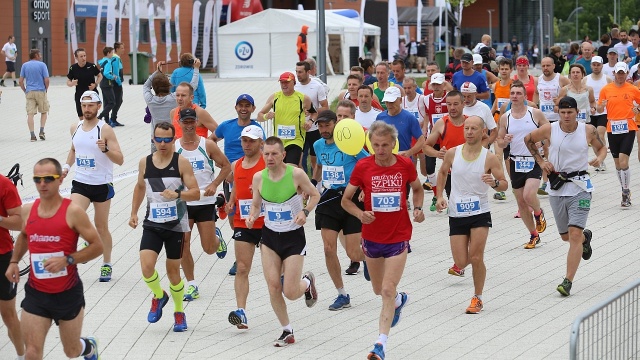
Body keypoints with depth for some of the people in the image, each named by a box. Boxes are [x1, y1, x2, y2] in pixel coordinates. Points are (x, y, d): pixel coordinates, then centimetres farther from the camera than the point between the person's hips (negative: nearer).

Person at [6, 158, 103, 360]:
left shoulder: (73, 212, -14)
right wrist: (14, 261, 8)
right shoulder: (28, 211, 0)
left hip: (68, 293, -3)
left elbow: (97, 246, -11)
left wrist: (67, 260, -23)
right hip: (36, 293, 3)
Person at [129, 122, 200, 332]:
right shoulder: (145, 163, 3)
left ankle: (179, 312, 27)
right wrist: (134, 213, 18)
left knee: (173, 271, 6)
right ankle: (159, 296, 16)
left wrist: (177, 194, -28)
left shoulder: (181, 163, -8)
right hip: (152, 225, 2)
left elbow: (196, 193, -11)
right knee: (146, 267, -15)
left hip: (176, 226, -2)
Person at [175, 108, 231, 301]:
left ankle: (217, 238, 38)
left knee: (209, 248, 1)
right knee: (183, 245, -6)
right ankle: (191, 286, 7)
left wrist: (214, 185, -9)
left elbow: (226, 166, 4)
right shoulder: (173, 148, 0)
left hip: (205, 202, -1)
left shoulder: (208, 145, -3)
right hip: (182, 202, 1)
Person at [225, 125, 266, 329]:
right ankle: (241, 312, -12)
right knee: (241, 269, -6)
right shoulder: (236, 166, 12)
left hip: (266, 224, -4)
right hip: (242, 224, 4)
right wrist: (230, 203, 8)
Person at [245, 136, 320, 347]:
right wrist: (252, 217, -13)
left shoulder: (296, 174, -15)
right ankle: (287, 331, 15)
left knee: (290, 293, -5)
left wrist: (305, 211, -20)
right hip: (270, 236, 3)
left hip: (294, 236, -3)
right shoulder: (258, 178, -5)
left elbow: (315, 195, -2)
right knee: (273, 287, -3)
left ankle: (307, 282, 32)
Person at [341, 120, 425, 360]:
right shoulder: (363, 167, -10)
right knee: (379, 289, 19)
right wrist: (360, 214, -20)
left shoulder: (406, 165, -9)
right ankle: (400, 300, 54)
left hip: (398, 238, -2)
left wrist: (418, 208, -7)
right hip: (372, 238, 2)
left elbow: (417, 189, 12)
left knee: (388, 291, -11)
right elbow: (346, 199, -1)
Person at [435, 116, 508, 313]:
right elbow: (442, 173, 17)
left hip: (480, 213, -2)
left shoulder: (490, 158, -8)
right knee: (461, 263, -2)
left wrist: (494, 182, -25)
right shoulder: (452, 153, -2)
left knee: (476, 258, -9)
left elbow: (505, 185, -3)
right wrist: (440, 196, 7)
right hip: (457, 214, 2)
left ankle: (477, 298, 9)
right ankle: (460, 262, 37)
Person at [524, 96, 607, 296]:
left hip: (580, 187, -3)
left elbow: (601, 147, 12)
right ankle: (586, 237, 52)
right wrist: (541, 161, 4)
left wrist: (600, 158, -10)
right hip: (557, 187, 3)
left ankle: (568, 281, -14)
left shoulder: (588, 130, -6)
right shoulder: (549, 130, -5)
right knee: (566, 236, 15)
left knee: (575, 234, -14)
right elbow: (528, 139, 12)